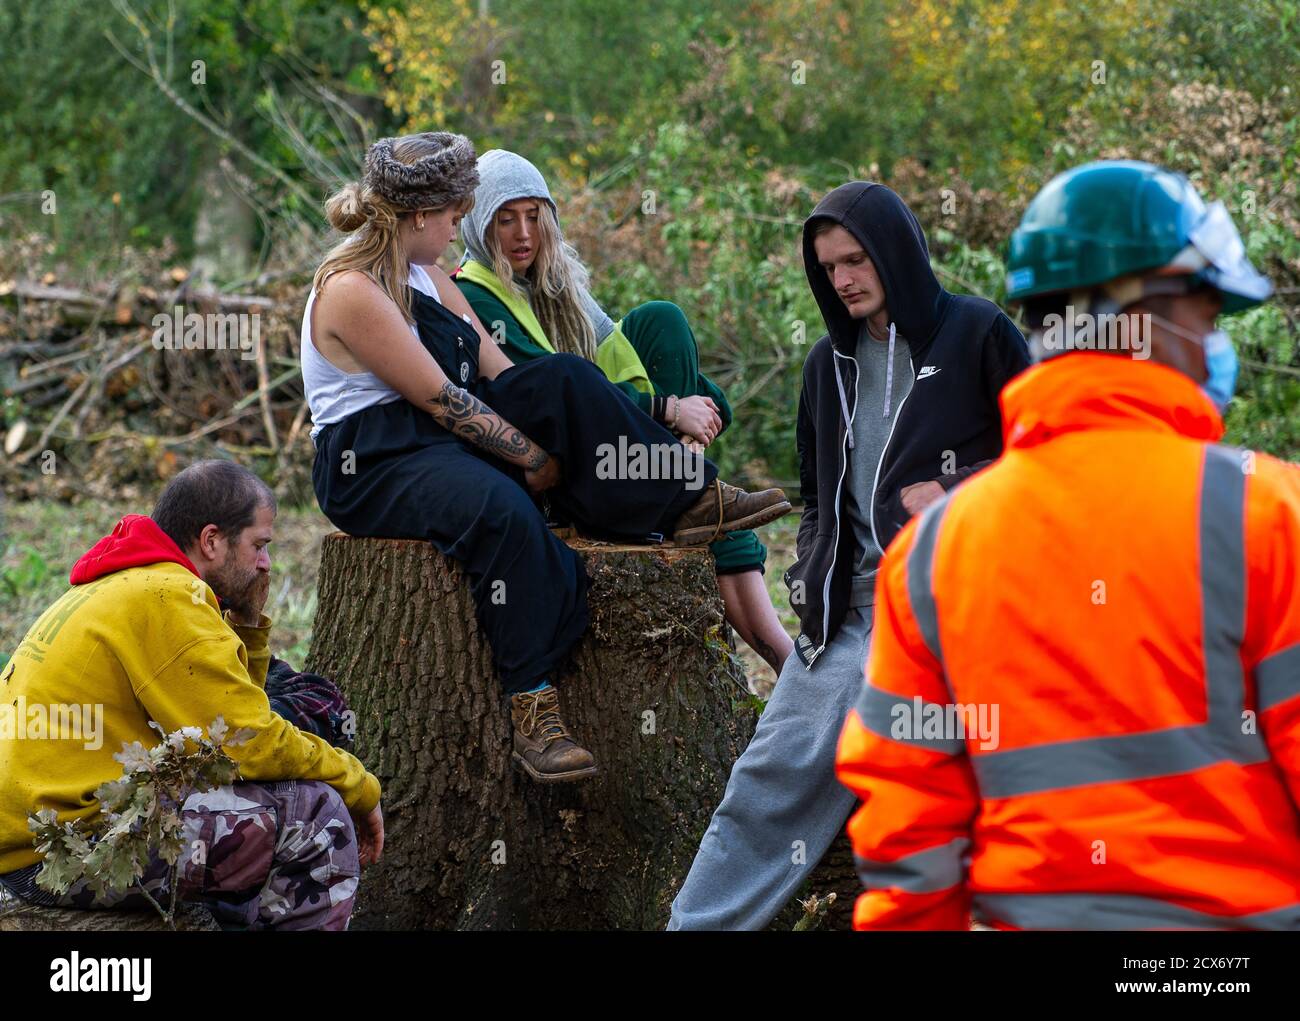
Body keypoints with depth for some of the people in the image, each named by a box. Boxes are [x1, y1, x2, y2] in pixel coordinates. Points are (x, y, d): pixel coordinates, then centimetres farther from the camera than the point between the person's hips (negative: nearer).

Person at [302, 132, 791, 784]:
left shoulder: (427, 278, 14)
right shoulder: (350, 291, -16)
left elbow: (495, 373, 10)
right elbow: (441, 400, -19)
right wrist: (533, 457, -15)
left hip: (446, 440, 9)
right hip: (372, 470, -9)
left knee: (566, 380, -10)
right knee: (503, 509, -37)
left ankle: (692, 502, -11)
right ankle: (532, 710, -38)